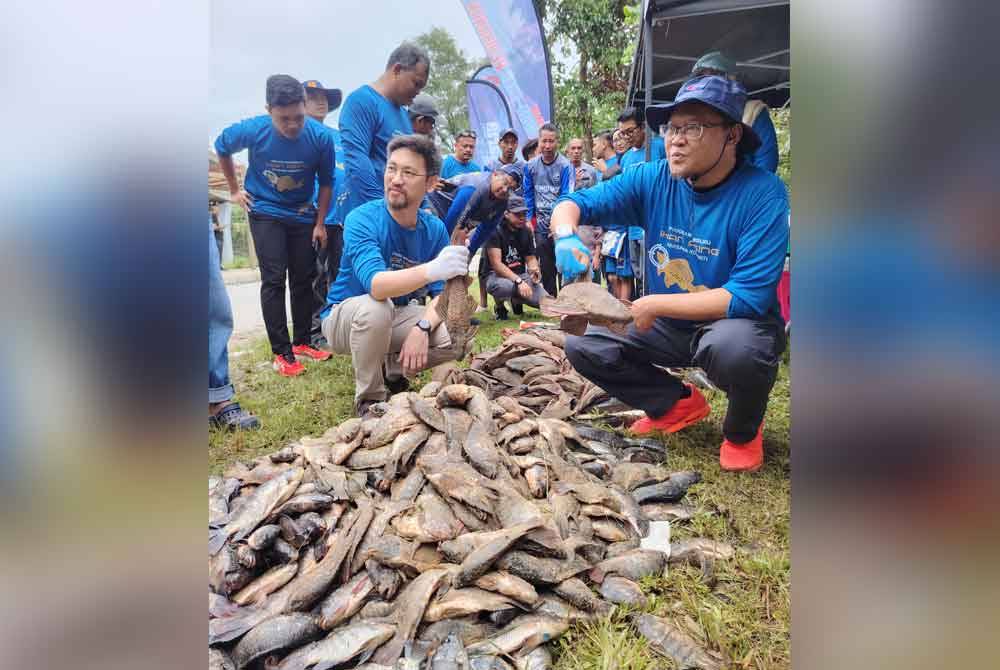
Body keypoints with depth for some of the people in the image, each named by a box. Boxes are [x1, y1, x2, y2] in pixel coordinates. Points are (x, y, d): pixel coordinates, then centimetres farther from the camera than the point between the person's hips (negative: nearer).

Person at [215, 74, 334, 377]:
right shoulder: (253, 130, -21)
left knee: (304, 278, 6)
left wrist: (320, 224, -3)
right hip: (265, 212, -2)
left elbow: (325, 182, -5)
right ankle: (282, 353, -4)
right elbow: (221, 147, 2)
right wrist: (234, 190, 4)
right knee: (274, 279, -8)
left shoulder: (320, 136, -20)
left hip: (302, 214, 2)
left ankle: (301, 341, 20)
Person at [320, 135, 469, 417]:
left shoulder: (435, 229, -10)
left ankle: (392, 371, 8)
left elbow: (441, 293, -10)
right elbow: (375, 285, -40)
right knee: (375, 308, -37)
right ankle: (368, 398, -14)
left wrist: (422, 327, -32)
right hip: (346, 317, -4)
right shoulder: (362, 220, -24)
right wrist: (432, 270, -58)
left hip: (397, 317, 4)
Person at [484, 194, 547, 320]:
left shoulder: (526, 232, 5)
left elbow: (531, 258, 11)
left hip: (520, 275, 5)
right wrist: (518, 281, -32)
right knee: (505, 286, -42)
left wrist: (534, 269, -15)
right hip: (496, 275, -5)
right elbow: (496, 263, -21)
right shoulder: (496, 231, -13)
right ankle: (499, 306, -3)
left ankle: (516, 300, 18)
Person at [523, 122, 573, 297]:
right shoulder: (531, 166, 3)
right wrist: (528, 220, 2)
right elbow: (528, 195, 10)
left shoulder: (565, 166, -8)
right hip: (541, 225, 4)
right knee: (546, 268, 11)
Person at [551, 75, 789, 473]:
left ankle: (743, 432, -3)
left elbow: (749, 298, -28)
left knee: (733, 345, -39)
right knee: (582, 344, -7)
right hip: (670, 325, 5)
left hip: (737, 323, -5)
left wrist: (654, 304, -27)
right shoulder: (652, 180, -9)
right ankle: (678, 405, 11)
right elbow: (574, 203, -9)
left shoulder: (762, 195, -23)